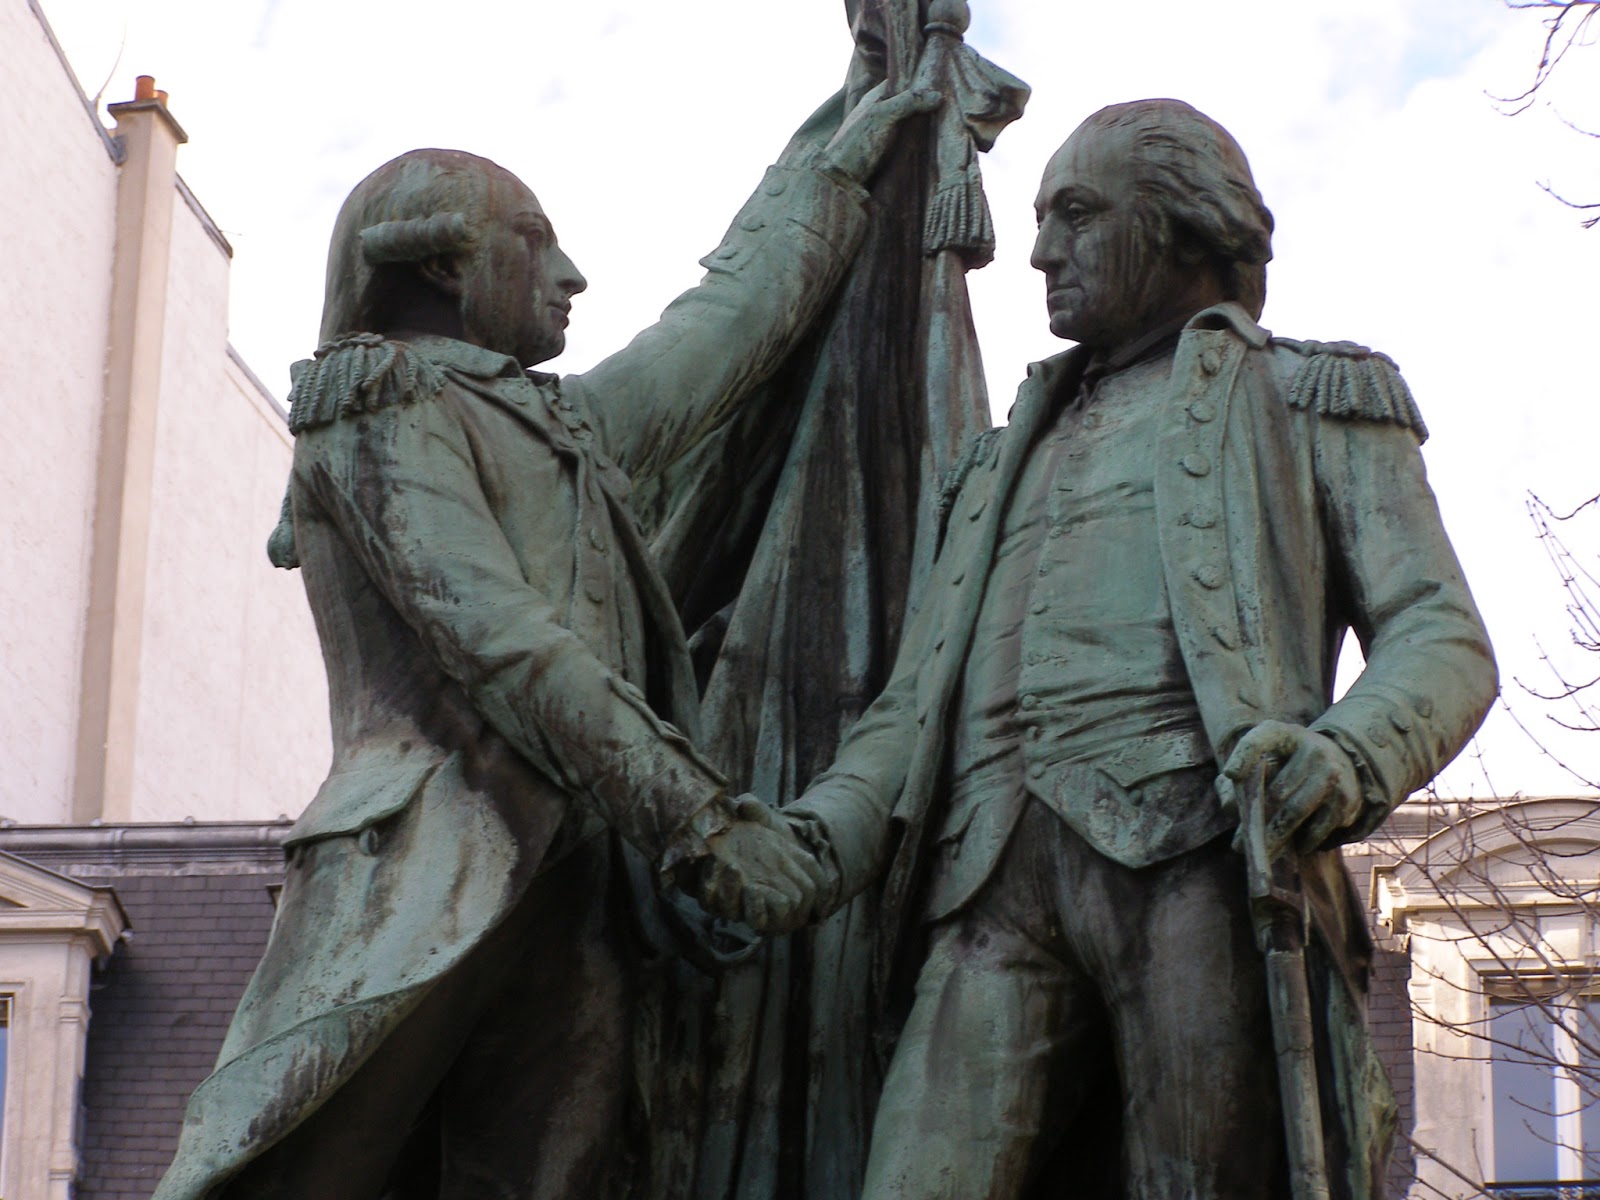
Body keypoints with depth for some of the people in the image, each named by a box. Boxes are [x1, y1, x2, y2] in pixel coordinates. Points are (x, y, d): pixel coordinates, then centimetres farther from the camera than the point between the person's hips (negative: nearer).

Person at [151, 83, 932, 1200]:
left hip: (575, 888, 8)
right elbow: (500, 640, -9)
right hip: (431, 867, -8)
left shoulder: (566, 425, 29)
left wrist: (846, 159, 48)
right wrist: (701, 816, -15)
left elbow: (728, 322, 40)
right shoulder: (383, 409, 3)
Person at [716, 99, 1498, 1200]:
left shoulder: (1311, 402, 22)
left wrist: (1349, 758, -16)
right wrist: (821, 836, 5)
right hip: (1002, 877, 4)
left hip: (1195, 847, -4)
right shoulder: (1014, 460, 37)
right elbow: (917, 700, 27)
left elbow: (1440, 638, 8)